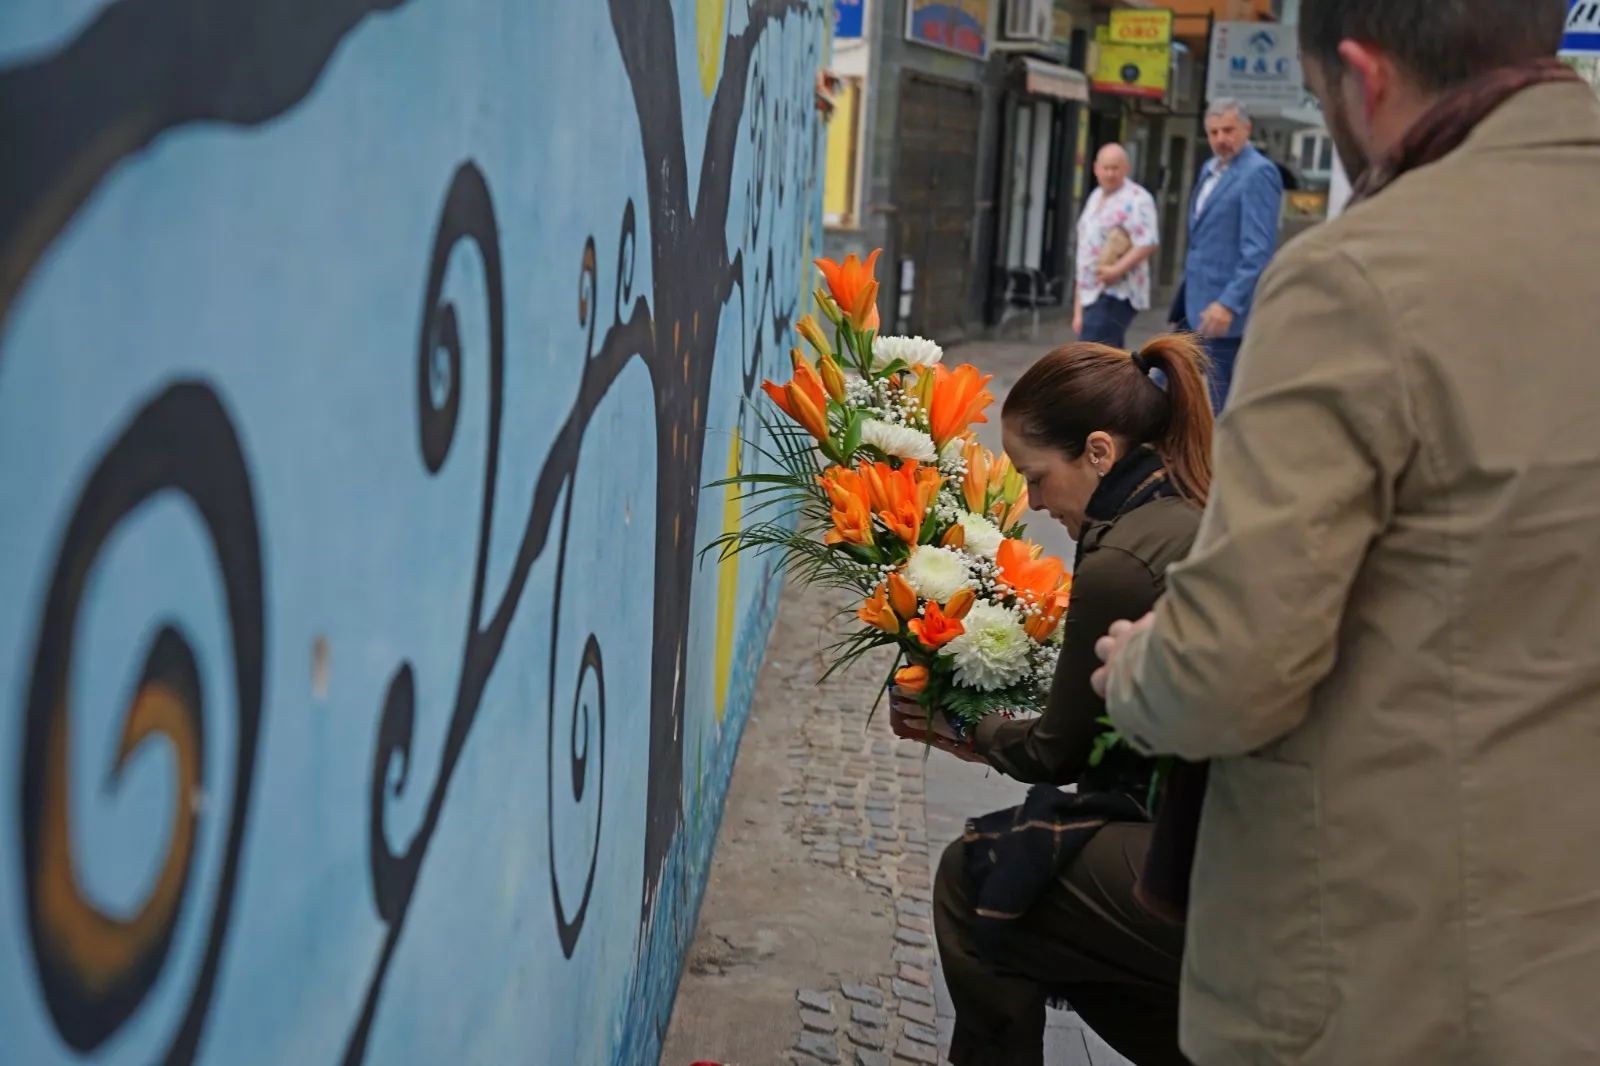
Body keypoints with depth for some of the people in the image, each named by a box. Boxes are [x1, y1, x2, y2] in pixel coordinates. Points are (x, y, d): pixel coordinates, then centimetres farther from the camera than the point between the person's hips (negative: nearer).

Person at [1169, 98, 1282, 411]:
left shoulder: (1258, 173, -13)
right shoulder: (1210, 169, 14)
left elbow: (1259, 250, -20)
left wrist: (1229, 303, -28)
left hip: (1224, 306, -9)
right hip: (1195, 301, 9)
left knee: (1222, 403, -4)